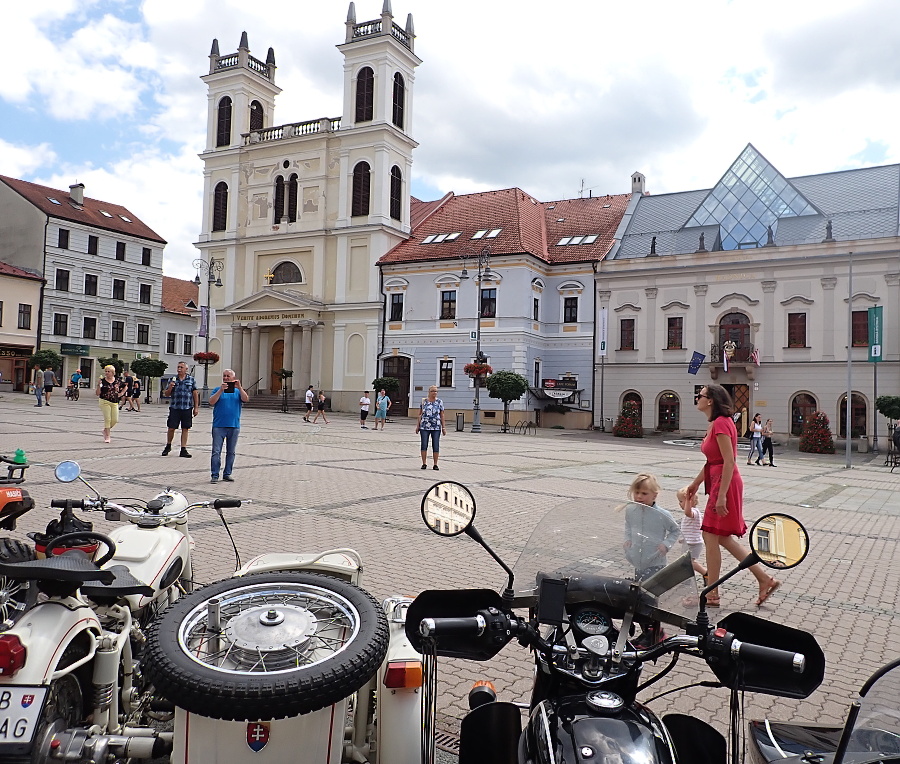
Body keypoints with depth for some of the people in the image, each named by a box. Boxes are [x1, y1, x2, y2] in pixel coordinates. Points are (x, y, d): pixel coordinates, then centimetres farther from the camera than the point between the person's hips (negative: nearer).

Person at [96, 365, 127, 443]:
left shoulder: (117, 380, 5)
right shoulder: (102, 381, -4)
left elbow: (125, 387, 23)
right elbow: (98, 393, -7)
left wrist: (121, 393, 9)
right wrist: (98, 385, -19)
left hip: (115, 403, 3)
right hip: (105, 402, -3)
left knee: (115, 420, 2)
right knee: (107, 419, -7)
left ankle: (106, 430, 29)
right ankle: (107, 437, 3)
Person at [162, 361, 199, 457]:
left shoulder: (191, 379, 6)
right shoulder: (173, 379, 8)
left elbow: (195, 394, 7)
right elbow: (167, 394, 11)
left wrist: (196, 407, 2)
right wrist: (170, 387, -11)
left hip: (187, 408, 0)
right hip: (174, 408, 0)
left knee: (185, 429, 3)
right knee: (171, 428, 1)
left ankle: (183, 450, 9)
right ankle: (168, 446, 23)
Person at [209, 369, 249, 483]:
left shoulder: (238, 391, 10)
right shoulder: (218, 390, 6)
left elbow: (246, 399, -7)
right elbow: (211, 402, -8)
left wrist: (239, 387, -18)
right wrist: (221, 390, -16)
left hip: (234, 426, 2)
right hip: (219, 426, -2)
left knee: (231, 452, 8)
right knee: (216, 451, -5)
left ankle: (227, 474, 16)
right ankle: (214, 475, -1)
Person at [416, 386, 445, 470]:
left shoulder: (440, 402, 5)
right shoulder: (423, 401, 5)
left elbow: (442, 415, 5)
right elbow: (420, 414, 8)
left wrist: (443, 427, 2)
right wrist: (417, 426, 4)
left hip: (436, 428, 0)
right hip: (424, 427, 0)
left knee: (436, 446, 0)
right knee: (424, 445, 0)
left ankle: (435, 464, 9)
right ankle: (424, 464, 10)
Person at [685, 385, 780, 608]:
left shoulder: (721, 424, -18)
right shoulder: (716, 423, 13)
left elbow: (729, 462, -22)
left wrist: (721, 495, -24)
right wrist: (695, 483, 24)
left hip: (725, 484, -10)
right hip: (719, 483, 10)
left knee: (711, 537, -1)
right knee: (722, 537, 15)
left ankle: (712, 595, 10)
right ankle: (765, 579, 21)